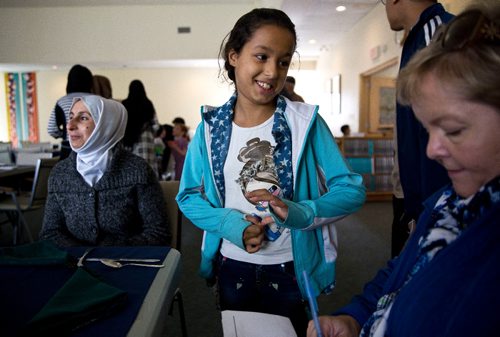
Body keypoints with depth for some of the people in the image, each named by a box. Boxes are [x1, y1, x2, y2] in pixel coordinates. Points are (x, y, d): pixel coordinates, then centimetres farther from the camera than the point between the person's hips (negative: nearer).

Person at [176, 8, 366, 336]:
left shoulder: (306, 122, -12)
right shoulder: (210, 127, -6)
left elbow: (352, 189, -11)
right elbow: (188, 196, -2)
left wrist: (301, 213, -29)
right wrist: (230, 224, -19)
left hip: (290, 269, -1)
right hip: (232, 266, 2)